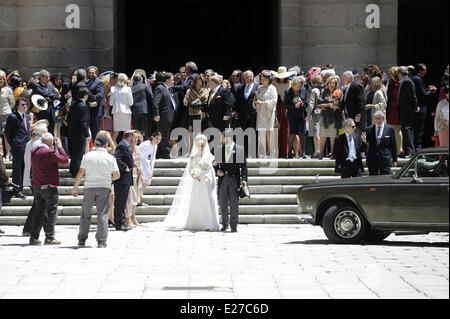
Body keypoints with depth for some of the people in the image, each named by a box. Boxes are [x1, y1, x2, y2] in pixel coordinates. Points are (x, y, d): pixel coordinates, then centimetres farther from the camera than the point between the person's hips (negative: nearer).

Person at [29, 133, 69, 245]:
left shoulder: (33, 151, 5)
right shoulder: (49, 152, -17)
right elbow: (65, 160, -11)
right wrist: (59, 147, 0)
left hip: (37, 187, 7)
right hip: (49, 187, -7)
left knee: (39, 211, 13)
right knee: (52, 212, 1)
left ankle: (34, 237, 10)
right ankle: (49, 238, -1)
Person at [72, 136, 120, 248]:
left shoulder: (87, 156, 0)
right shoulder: (110, 158, -1)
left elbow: (80, 173, -2)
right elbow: (117, 175, -1)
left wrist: (75, 187, 3)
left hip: (89, 188, 1)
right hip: (104, 188, -1)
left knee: (85, 213, 12)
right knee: (102, 214, 0)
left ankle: (82, 239, 14)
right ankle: (101, 241, -6)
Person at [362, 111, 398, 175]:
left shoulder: (390, 129, 3)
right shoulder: (369, 129, 7)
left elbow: (393, 146, 5)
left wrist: (395, 160, 4)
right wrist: (364, 140, -18)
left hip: (385, 159, -2)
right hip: (372, 160, 2)